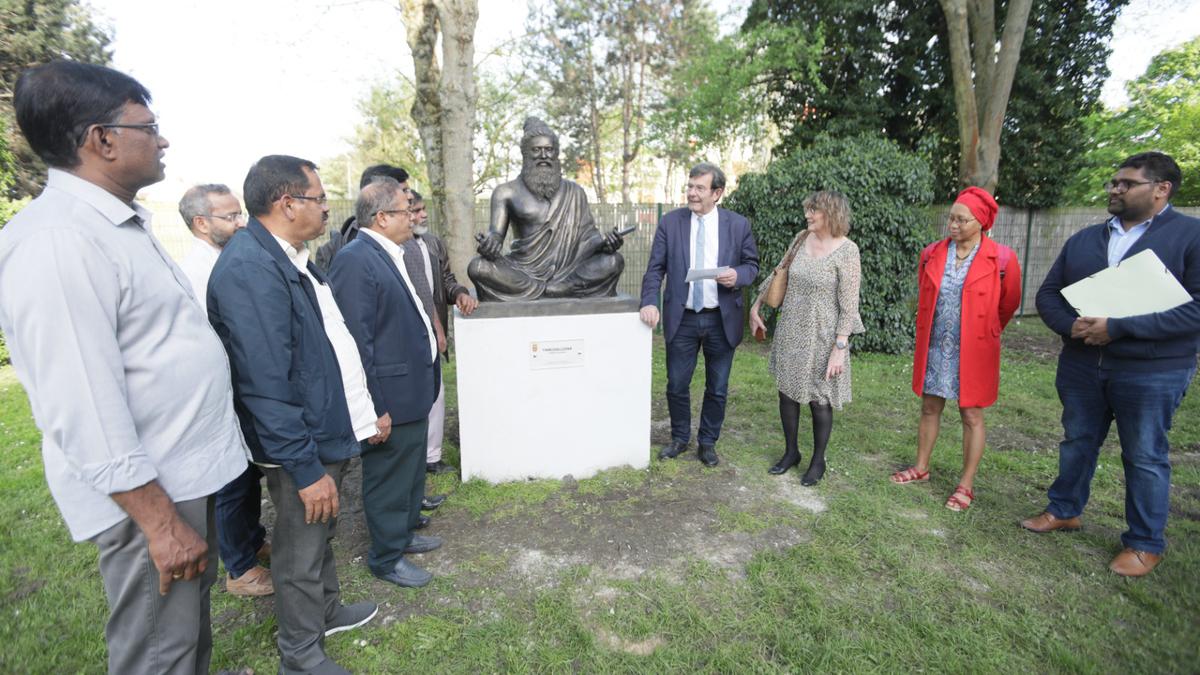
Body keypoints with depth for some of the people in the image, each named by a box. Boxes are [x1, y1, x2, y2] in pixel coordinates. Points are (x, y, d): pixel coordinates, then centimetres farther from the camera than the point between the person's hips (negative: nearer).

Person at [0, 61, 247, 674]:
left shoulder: (124, 225, 9)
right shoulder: (55, 239, -21)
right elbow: (85, 411, -24)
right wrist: (162, 523, -20)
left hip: (190, 471, 9)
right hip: (147, 490, -9)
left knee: (194, 609, 27)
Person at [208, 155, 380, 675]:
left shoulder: (291, 258, 7)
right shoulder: (250, 270, -24)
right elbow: (266, 386, -27)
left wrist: (363, 412, 17)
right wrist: (306, 468, -23)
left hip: (330, 432, 9)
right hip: (302, 446, -9)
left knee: (321, 535, 27)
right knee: (301, 553, 11)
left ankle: (327, 611, 48)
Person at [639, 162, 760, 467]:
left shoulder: (738, 224, -1)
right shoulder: (670, 222, 0)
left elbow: (752, 264, 7)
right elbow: (655, 268, -1)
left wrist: (738, 275, -16)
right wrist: (649, 302, -17)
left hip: (722, 320, 0)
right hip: (681, 319, 0)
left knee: (717, 389, 11)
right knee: (676, 385, 9)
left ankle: (707, 442, 31)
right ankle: (679, 438, 32)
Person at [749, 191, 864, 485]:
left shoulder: (846, 250, -14)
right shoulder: (801, 239, 3)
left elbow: (849, 305, -14)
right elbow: (778, 273, 16)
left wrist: (839, 348, -17)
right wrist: (756, 307, 16)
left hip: (821, 336, -5)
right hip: (789, 331, 5)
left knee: (819, 400, 6)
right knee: (787, 391, 12)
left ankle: (818, 461, 27)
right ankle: (791, 452, 31)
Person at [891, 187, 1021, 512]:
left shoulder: (1001, 259, -9)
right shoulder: (932, 254, 1)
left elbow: (1008, 304, 6)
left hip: (972, 352, -3)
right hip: (934, 348, 4)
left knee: (971, 415, 6)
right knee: (929, 408, 14)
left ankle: (966, 484, 17)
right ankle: (921, 468, 29)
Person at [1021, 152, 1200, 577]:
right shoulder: (1083, 240, 9)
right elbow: (1048, 293, 8)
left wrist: (1117, 327, -23)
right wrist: (1070, 325, -12)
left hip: (1152, 372, -4)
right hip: (1081, 365, 5)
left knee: (1145, 457, 8)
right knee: (1077, 442, 17)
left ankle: (1145, 543, 24)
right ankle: (1065, 510, 34)